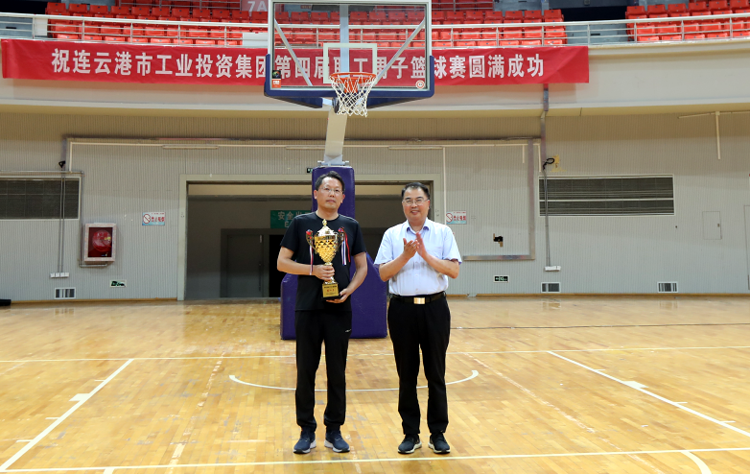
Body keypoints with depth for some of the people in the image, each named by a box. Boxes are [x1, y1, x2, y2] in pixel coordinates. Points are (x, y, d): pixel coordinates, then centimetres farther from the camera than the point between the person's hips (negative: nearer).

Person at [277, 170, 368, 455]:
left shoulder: (351, 226, 7)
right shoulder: (301, 223, 2)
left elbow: (362, 266, 10)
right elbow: (282, 263, 0)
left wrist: (350, 289, -9)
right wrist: (313, 269, -14)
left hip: (340, 309, 1)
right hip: (307, 308, -1)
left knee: (337, 372, 7)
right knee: (306, 371, 5)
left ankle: (334, 431, 20)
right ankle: (307, 431, 19)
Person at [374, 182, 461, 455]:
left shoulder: (443, 233, 4)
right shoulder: (392, 235, 6)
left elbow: (453, 270, -6)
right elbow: (383, 274, -2)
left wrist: (425, 254, -15)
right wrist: (405, 255, -15)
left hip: (435, 308, 0)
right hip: (402, 308, 1)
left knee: (436, 374, 6)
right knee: (406, 375, 8)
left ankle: (438, 433, 18)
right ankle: (411, 434, 20)